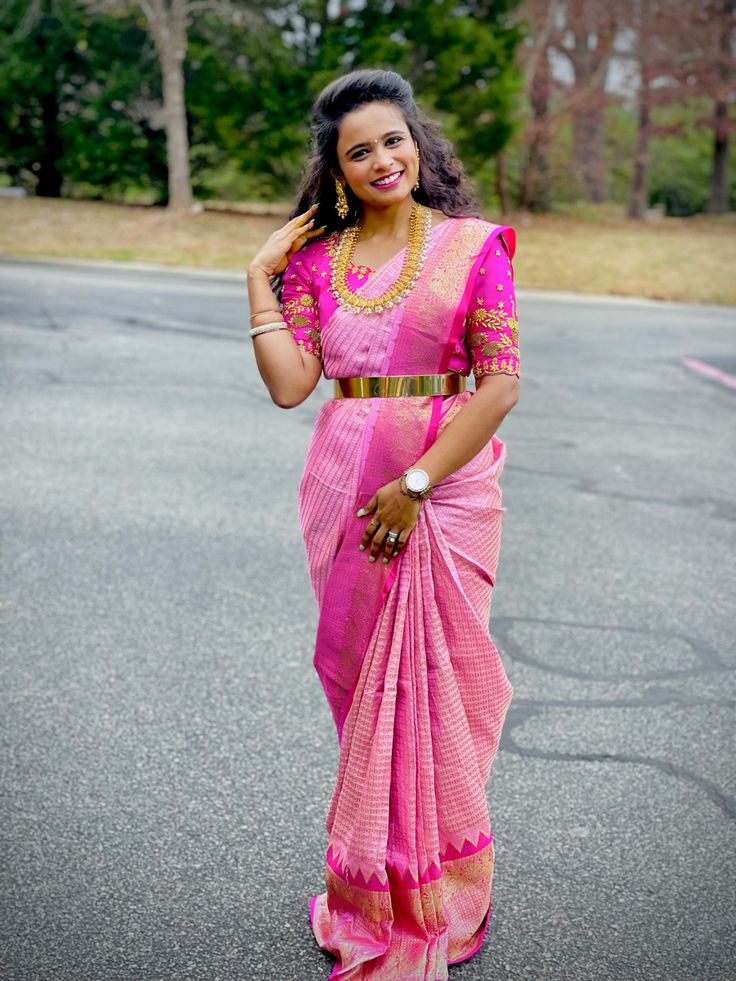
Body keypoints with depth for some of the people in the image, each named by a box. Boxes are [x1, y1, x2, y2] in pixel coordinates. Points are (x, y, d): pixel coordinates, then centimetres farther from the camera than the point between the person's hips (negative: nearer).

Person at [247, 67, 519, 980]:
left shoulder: (472, 245, -1)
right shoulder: (314, 256, 9)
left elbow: (500, 384, -8)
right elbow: (291, 384, -1)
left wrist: (417, 483, -14)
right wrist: (261, 280, -1)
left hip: (448, 483, -3)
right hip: (346, 486, 3)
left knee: (435, 677, 2)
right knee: (358, 675, 10)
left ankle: (436, 900, 23)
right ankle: (373, 889, 29)